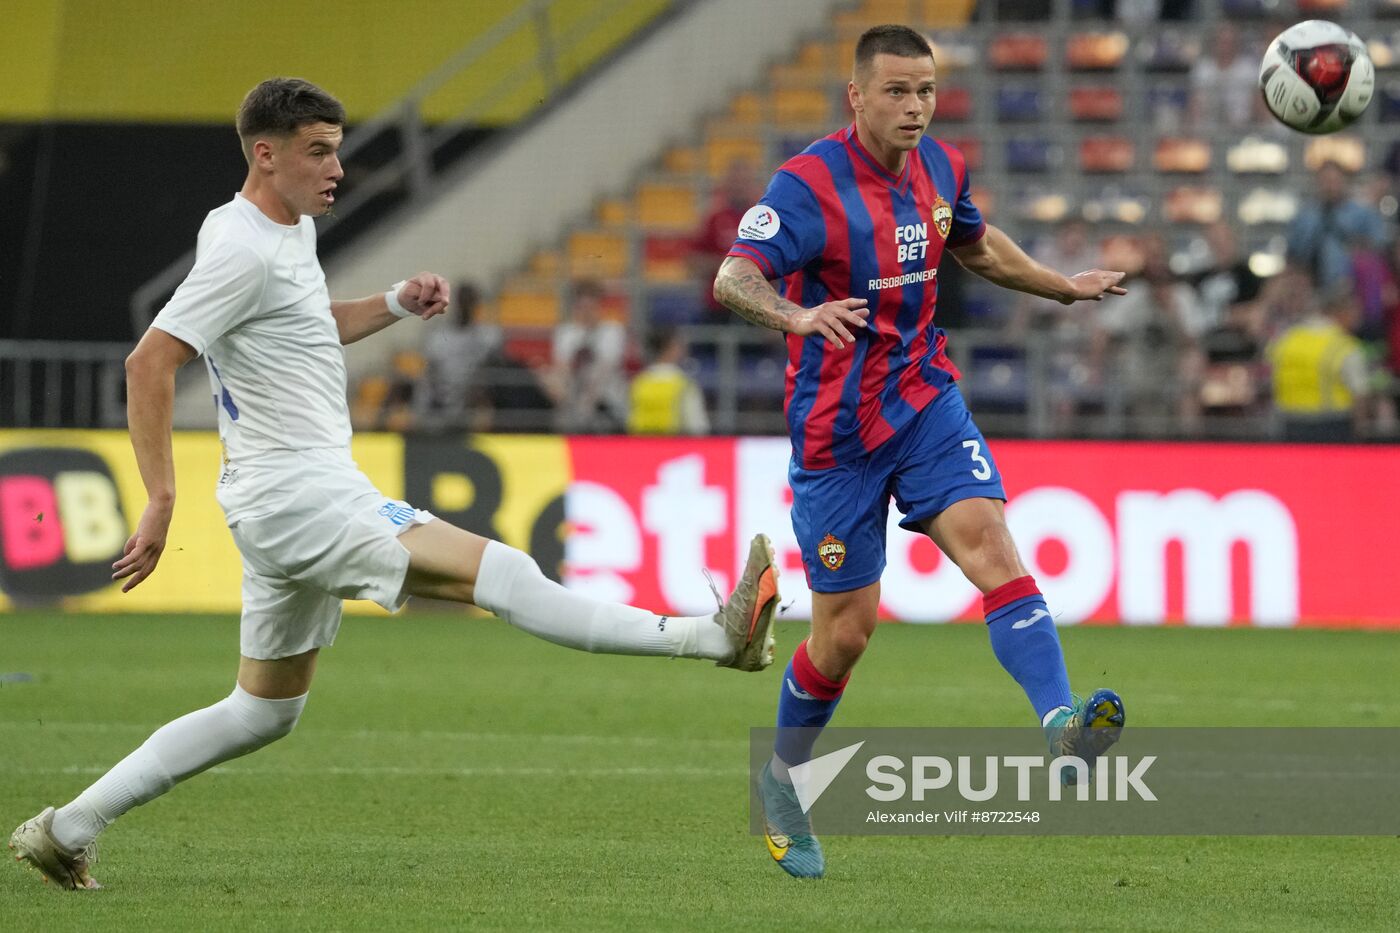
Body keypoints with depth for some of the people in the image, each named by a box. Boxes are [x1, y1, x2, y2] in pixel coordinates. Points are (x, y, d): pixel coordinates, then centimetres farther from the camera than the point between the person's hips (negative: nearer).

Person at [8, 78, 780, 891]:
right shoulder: (244, 250, -15)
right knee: (502, 574, -16)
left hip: (306, 500, 11)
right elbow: (149, 364, -20)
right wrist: (161, 502, -24)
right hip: (299, 496, -11)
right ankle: (713, 638, -22)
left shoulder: (291, 230, 15)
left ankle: (66, 830, 17)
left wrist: (397, 305, 15)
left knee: (264, 713, 17)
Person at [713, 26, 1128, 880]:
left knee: (991, 545, -20)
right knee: (847, 630, 3)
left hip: (925, 403, 5)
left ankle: (1063, 722, -35)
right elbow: (733, 278, -31)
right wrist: (798, 315, -50)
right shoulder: (810, 185, -17)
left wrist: (1065, 287, 24)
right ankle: (786, 779, 28)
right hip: (838, 430, -4)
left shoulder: (940, 168, 3)